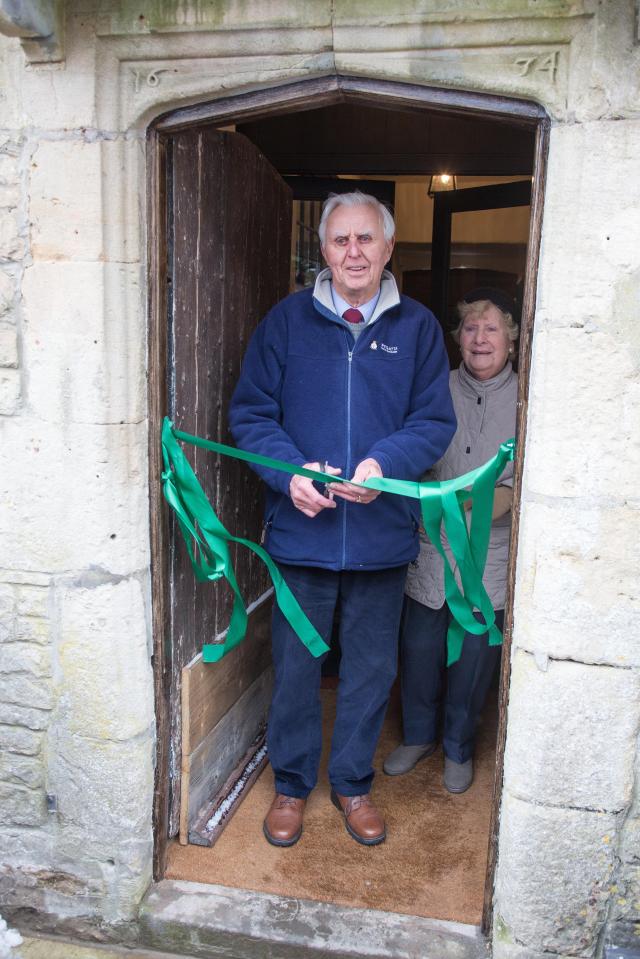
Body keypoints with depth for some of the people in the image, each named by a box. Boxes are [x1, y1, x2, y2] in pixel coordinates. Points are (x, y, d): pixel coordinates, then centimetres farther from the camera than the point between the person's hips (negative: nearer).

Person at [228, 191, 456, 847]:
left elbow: (435, 422, 1)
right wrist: (290, 470, -16)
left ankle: (352, 783, 36)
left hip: (382, 533, 1)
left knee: (371, 668, 14)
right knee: (295, 664, 11)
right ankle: (291, 784, 34)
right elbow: (250, 412, 1)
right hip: (301, 529, 0)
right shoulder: (287, 320, 2)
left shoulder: (417, 327, 2)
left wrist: (385, 463, -18)